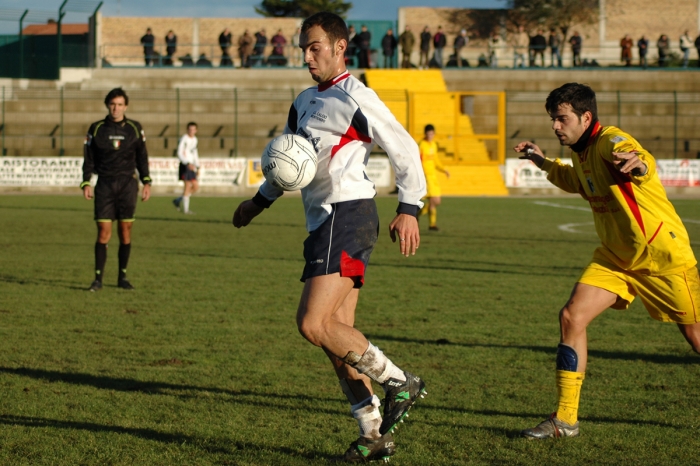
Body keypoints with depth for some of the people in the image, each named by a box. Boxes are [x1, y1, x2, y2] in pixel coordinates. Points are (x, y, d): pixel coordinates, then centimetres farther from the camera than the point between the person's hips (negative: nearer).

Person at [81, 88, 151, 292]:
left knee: (125, 230, 1)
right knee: (104, 232, -7)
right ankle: (98, 278, -2)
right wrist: (86, 183, -3)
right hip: (104, 184, -1)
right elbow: (89, 159, 7)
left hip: (128, 184, 1)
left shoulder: (135, 128, 6)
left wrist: (146, 182, 4)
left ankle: (123, 277, 12)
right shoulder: (96, 129, 4)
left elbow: (142, 158, 12)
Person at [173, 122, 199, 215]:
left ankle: (178, 200, 17)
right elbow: (179, 153, -18)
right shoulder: (184, 139, -11)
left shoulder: (195, 139, 15)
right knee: (188, 186, -10)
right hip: (184, 165, -8)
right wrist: (188, 164, -29)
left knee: (196, 186, 3)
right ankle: (185, 209, -4)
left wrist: (197, 166, 21)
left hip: (191, 166, 8)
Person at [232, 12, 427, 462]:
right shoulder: (305, 102, 19)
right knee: (337, 331, 6)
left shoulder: (355, 97, -8)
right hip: (323, 221, 9)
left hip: (347, 215, -9)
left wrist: (409, 209, -19)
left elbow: (405, 150, -11)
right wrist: (260, 201, 30)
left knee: (313, 323, -18)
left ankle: (399, 383, -6)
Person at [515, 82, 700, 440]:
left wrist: (638, 164, -69)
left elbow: (643, 162, -47)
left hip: (663, 256, -7)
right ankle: (565, 419, -6)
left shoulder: (611, 141, -22)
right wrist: (544, 163, 22)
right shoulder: (581, 152, 4)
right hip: (615, 256, 7)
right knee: (571, 317, -10)